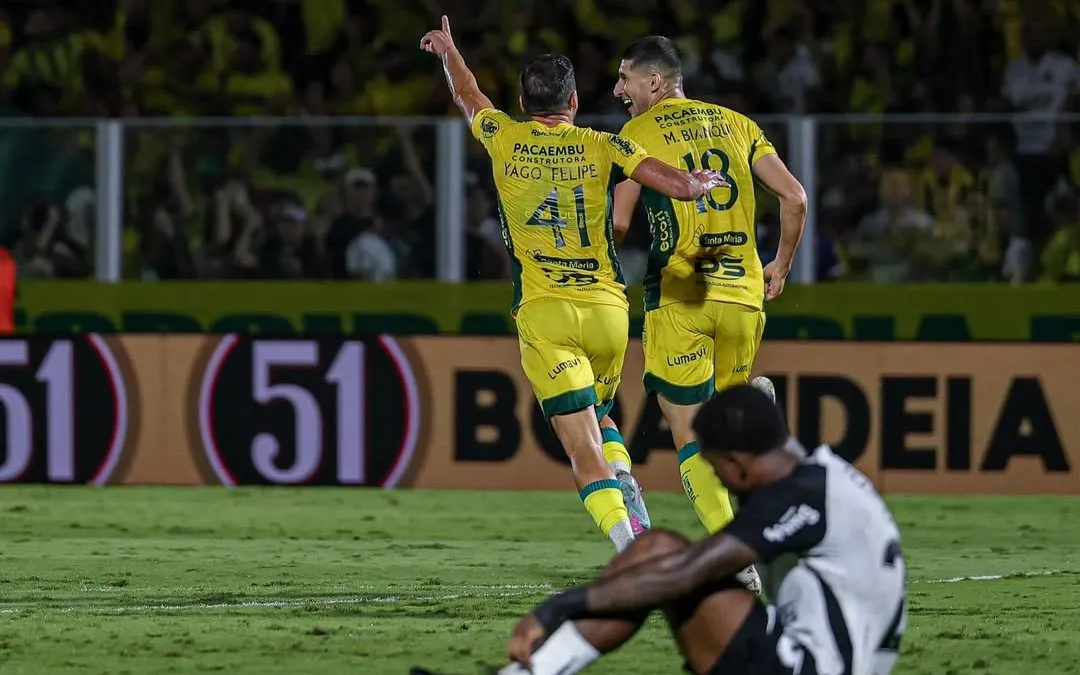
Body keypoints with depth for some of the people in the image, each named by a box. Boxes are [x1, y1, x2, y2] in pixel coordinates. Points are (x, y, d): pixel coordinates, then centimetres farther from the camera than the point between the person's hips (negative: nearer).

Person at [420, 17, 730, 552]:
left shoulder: (504, 139, 3)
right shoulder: (602, 147, 0)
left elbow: (468, 96, 25)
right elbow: (682, 186, -7)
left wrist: (448, 51, 45)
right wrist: (705, 182, 17)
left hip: (543, 316, -2)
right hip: (607, 308, 2)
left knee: (586, 455, -8)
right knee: (597, 414, 28)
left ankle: (634, 550, -26)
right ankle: (631, 502, 3)